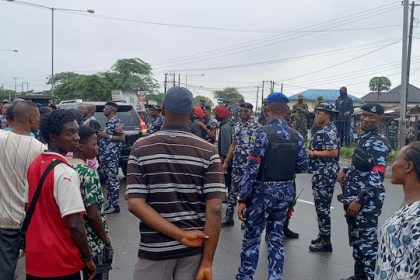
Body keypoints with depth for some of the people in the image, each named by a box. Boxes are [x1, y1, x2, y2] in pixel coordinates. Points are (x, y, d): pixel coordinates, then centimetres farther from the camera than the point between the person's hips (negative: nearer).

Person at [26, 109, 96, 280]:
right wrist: (87, 258, -12)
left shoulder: (34, 165, 4)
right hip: (61, 263, -7)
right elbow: (74, 224, -24)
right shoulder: (66, 173, -22)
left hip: (34, 258, 8)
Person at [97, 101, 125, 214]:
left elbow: (122, 138, -18)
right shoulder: (108, 122, 18)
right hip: (105, 155, 10)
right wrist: (101, 135, 12)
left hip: (112, 155, -10)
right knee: (107, 179, 12)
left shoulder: (116, 122, -11)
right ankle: (110, 202, 20)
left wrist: (106, 136, -16)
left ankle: (115, 205, -1)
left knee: (113, 179, -6)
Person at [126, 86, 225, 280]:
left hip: (154, 248, 0)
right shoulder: (208, 151, -8)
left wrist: (181, 235, -15)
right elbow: (214, 210, -13)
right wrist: (207, 263, -8)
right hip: (194, 248, 1)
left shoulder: (140, 148, -6)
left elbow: (135, 204, -14)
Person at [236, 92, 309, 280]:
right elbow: (303, 166, 7)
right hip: (285, 191, 5)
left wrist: (242, 198, -14)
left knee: (252, 235, 7)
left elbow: (252, 167, -18)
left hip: (263, 191, -5)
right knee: (276, 236, 16)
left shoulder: (264, 133, -16)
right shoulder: (296, 136, 2)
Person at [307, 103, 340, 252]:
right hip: (321, 173, 10)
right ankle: (322, 236, 29)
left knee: (323, 207, -4)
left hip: (325, 173, -10)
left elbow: (333, 152, -26)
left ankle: (326, 242, 5)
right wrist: (312, 151, 10)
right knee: (321, 206, 17)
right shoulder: (325, 130, 14)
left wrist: (312, 153, -19)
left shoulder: (329, 131, -17)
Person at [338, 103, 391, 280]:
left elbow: (377, 176, -24)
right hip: (354, 198, 10)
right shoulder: (364, 139, 14)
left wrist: (360, 200, -27)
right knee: (356, 240, 19)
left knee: (367, 242, -6)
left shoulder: (378, 143, -15)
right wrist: (345, 171, 8)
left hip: (366, 202, -10)